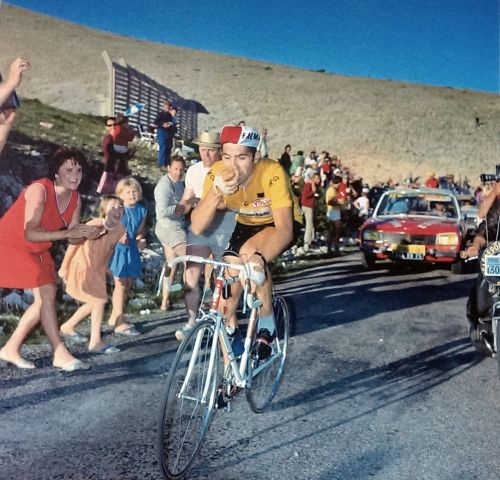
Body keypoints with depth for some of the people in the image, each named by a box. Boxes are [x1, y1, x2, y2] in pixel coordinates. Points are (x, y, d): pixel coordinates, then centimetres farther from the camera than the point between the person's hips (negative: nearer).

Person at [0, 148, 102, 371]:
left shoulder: (75, 198, -5)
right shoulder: (39, 190, -27)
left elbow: (72, 238, -3)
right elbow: (30, 234, -35)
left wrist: (88, 233, -25)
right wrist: (70, 232, -40)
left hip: (38, 250, 8)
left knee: (44, 299, 5)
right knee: (47, 292, -17)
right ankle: (60, 355, -13)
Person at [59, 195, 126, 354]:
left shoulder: (120, 230, -10)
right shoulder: (94, 225, -26)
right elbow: (74, 243, -17)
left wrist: (105, 267, 14)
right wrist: (64, 267, -12)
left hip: (98, 269, 7)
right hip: (82, 267, -7)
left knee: (95, 302, 18)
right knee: (100, 301, -13)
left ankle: (67, 327, 38)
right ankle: (95, 342, -4)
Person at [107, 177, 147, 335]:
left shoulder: (141, 211, 4)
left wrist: (141, 239, -6)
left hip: (132, 250, 6)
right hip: (119, 249, -6)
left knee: (129, 285, 12)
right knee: (121, 285, -5)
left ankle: (115, 317, 27)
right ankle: (120, 323, 0)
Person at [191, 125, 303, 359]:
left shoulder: (272, 173, -35)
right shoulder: (217, 173, -25)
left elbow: (285, 229, -39)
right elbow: (197, 227, -31)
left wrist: (259, 259, -58)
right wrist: (217, 192, -48)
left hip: (279, 224, -4)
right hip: (246, 224, 5)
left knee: (249, 252, -33)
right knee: (229, 287, -3)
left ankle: (267, 324, -14)